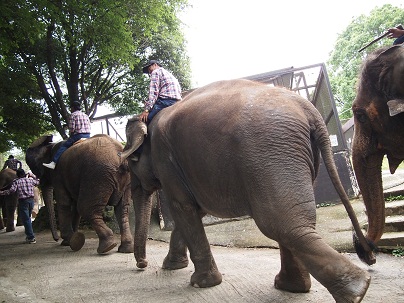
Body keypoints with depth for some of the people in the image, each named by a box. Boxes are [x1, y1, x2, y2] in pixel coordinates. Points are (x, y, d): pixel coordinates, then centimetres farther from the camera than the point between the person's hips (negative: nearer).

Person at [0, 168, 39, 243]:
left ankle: (31, 238, -5)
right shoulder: (30, 179, 9)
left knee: (25, 220, -1)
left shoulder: (16, 181, -3)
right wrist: (33, 176, 35)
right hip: (31, 200, 5)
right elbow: (37, 182, 28)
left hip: (23, 201, -5)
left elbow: (12, 190, -17)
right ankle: (29, 235, 24)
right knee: (28, 218, 20)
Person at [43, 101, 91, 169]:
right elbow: (90, 128, 16)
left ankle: (53, 163, -13)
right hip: (87, 135, 7)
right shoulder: (86, 115, 20)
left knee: (63, 146, -4)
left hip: (78, 135, -6)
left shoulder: (73, 115, 0)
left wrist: (70, 135, 9)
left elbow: (72, 128, -7)